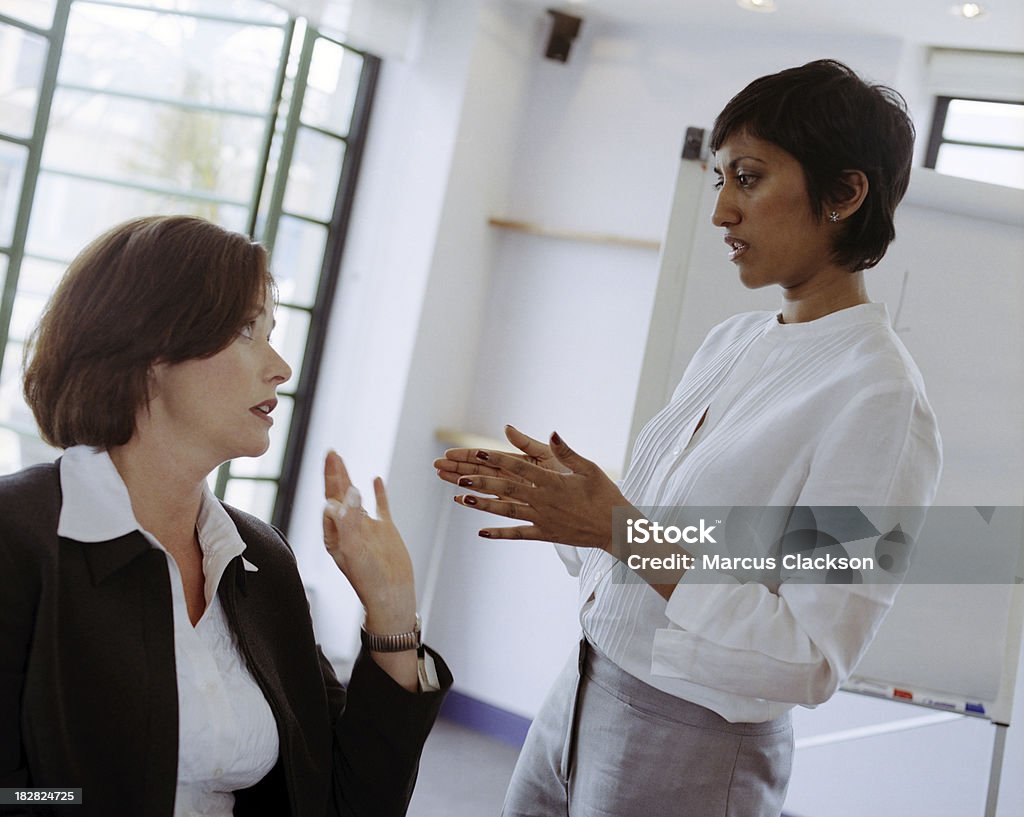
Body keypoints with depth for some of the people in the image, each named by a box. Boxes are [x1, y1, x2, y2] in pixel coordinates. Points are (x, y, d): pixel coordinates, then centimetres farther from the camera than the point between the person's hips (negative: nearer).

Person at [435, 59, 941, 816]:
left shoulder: (877, 399, -19)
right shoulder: (732, 341, 5)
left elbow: (811, 662, -22)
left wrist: (628, 533, -27)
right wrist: (552, 489, -3)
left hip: (690, 749, -7)